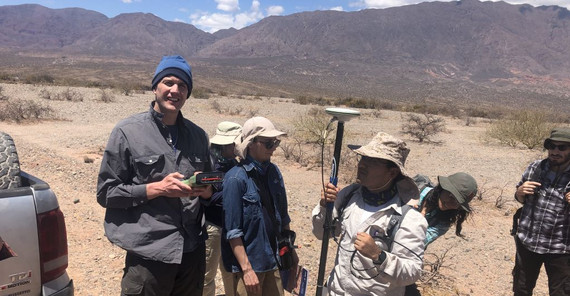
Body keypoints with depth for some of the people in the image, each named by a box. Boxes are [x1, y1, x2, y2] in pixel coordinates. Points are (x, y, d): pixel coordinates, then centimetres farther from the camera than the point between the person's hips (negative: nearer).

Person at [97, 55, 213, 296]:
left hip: (193, 250, 5)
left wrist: (206, 190, -5)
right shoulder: (128, 132, -4)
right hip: (148, 253, -4)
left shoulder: (198, 135, 9)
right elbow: (106, 192, -5)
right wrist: (157, 188, -16)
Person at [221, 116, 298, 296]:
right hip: (249, 262, -6)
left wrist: (291, 250, 12)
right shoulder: (236, 178, -17)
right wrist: (247, 269, -17)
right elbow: (232, 230, -16)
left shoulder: (273, 171, 2)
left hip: (274, 260, 6)